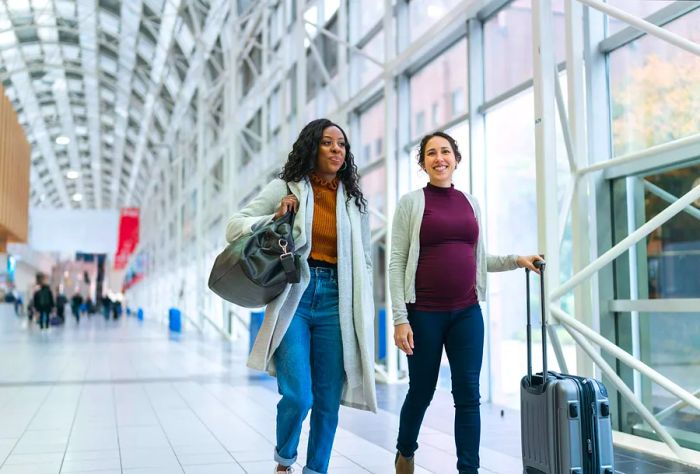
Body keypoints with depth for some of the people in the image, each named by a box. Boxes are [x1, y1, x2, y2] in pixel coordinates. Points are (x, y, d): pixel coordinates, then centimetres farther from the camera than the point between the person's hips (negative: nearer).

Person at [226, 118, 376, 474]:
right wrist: (276, 219, -11)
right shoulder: (285, 188, 5)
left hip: (335, 301, 3)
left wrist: (365, 316, 8)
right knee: (298, 396, -11)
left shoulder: (354, 199, 11)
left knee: (328, 400, 4)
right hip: (293, 297, -2)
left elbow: (363, 262, 14)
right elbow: (234, 227, 4)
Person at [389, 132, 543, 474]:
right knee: (422, 391, 9)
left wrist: (516, 260, 3)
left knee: (468, 394, -1)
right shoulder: (411, 202, -2)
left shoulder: (470, 202, 11)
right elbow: (397, 262, -6)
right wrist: (400, 318, -12)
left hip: (467, 312, 3)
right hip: (424, 313, -3)